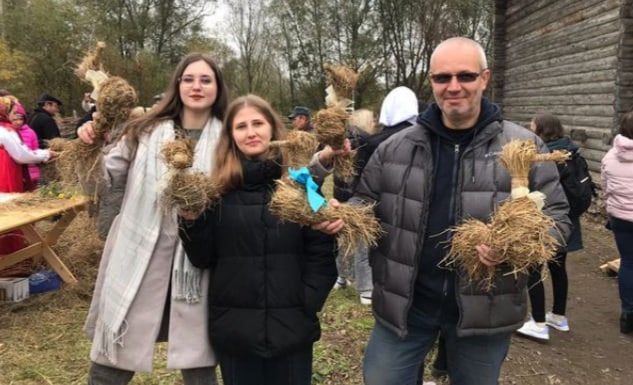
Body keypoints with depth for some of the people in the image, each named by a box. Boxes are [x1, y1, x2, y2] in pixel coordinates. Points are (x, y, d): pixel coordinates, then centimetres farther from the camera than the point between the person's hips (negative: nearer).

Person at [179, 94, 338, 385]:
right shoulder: (218, 188, -1)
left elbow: (321, 250, -3)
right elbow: (203, 259, 1)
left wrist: (308, 304, -10)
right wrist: (190, 221, -15)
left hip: (291, 327, -1)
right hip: (234, 329, 1)